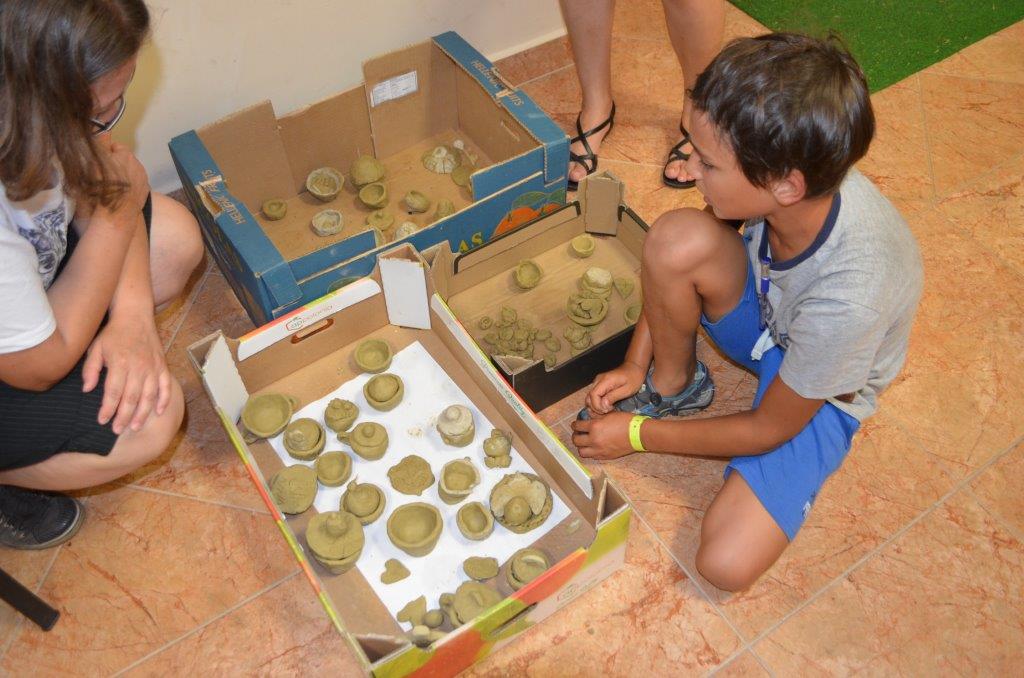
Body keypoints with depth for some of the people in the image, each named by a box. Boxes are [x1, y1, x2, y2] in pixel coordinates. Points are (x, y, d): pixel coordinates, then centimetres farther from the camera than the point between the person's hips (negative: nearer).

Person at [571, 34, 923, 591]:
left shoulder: (850, 296, -40)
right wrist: (635, 364, -8)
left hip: (820, 395, -4)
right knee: (677, 237, -29)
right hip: (767, 311, 5)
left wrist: (639, 435, -14)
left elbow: (771, 428, -23)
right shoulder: (789, 180, -27)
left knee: (726, 564, -21)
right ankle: (673, 385, -1)